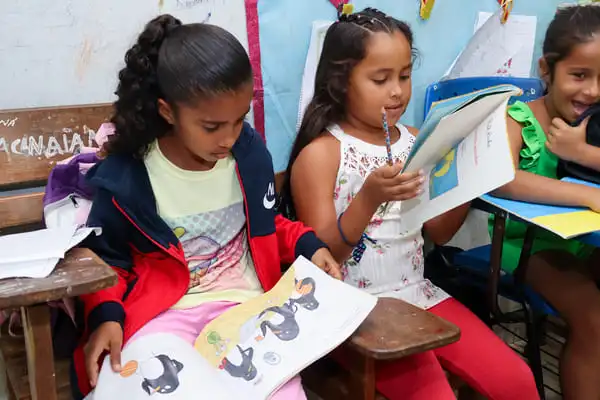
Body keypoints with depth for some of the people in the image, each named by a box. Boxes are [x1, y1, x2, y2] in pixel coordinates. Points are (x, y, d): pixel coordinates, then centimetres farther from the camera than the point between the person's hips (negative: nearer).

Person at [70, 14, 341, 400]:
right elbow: (106, 259, 6)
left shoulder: (250, 152, 0)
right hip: (163, 311, -2)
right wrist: (106, 315, -11)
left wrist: (307, 245, 2)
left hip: (245, 302, 2)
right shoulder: (125, 177, -9)